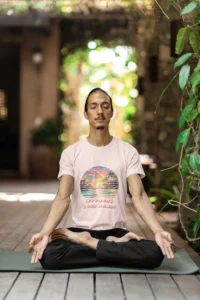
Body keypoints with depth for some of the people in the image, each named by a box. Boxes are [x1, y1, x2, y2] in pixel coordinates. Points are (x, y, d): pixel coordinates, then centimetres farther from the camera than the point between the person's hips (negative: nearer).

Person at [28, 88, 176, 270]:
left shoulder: (128, 152, 2)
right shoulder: (71, 153, 2)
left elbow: (138, 196, -8)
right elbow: (63, 198, -9)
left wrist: (158, 231, -26)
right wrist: (45, 233, -28)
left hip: (116, 231, 1)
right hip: (80, 229, 0)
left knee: (155, 253, -31)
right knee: (49, 255, -33)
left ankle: (86, 243, -14)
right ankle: (118, 246, -15)